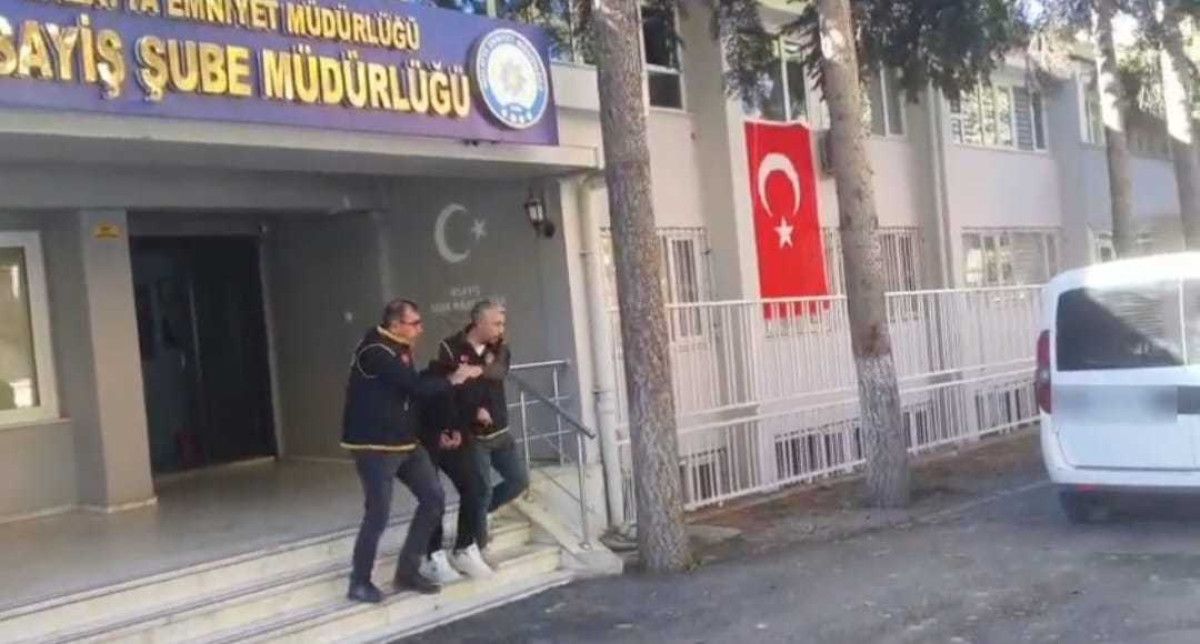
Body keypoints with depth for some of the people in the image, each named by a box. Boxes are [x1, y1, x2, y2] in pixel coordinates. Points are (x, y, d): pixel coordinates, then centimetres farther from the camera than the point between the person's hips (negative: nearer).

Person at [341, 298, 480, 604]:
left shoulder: (398, 350, 13)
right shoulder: (375, 352, -18)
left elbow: (414, 389, 11)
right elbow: (416, 386, -23)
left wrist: (452, 375, 1)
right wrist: (453, 379, -10)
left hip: (406, 442, 9)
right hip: (374, 446, -9)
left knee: (434, 499, 6)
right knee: (378, 514, -6)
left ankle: (408, 571, 17)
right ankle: (359, 582, 11)